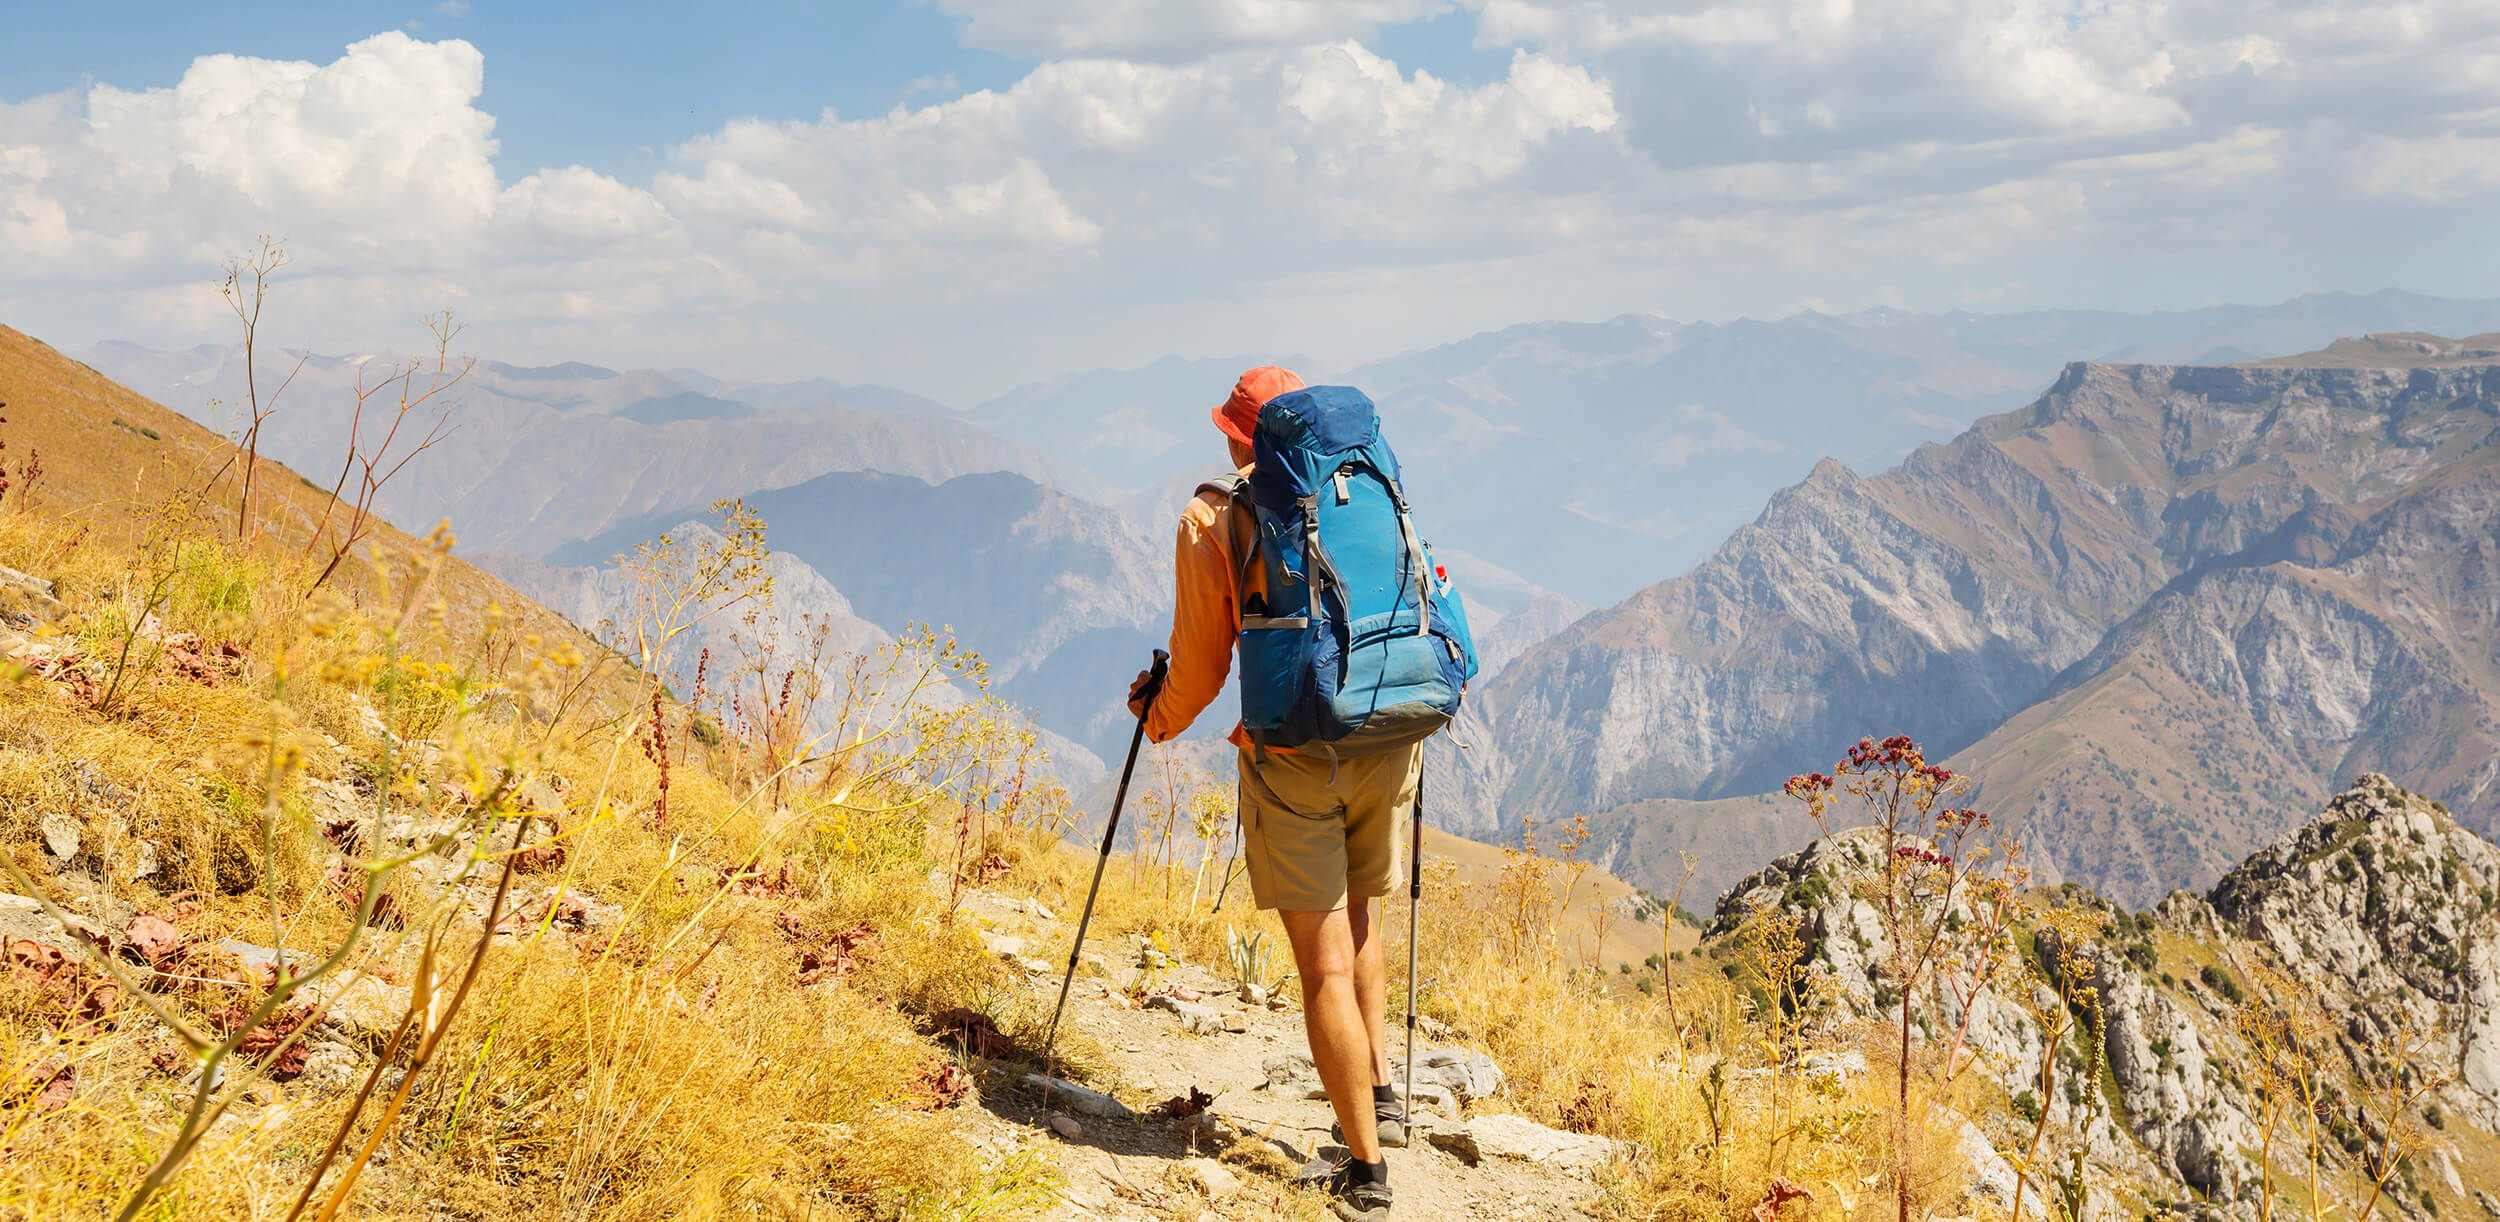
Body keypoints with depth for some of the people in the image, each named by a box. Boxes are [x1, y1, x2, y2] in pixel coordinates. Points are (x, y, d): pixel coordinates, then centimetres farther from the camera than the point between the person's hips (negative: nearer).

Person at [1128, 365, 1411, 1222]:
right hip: (1387, 743, 4)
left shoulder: (1210, 520, -1)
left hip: (1292, 756, -4)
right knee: (1359, 918, 27)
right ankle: (1381, 1094, 24)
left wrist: (1159, 719, 24)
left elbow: (1199, 664, 4)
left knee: (1325, 964, -1)